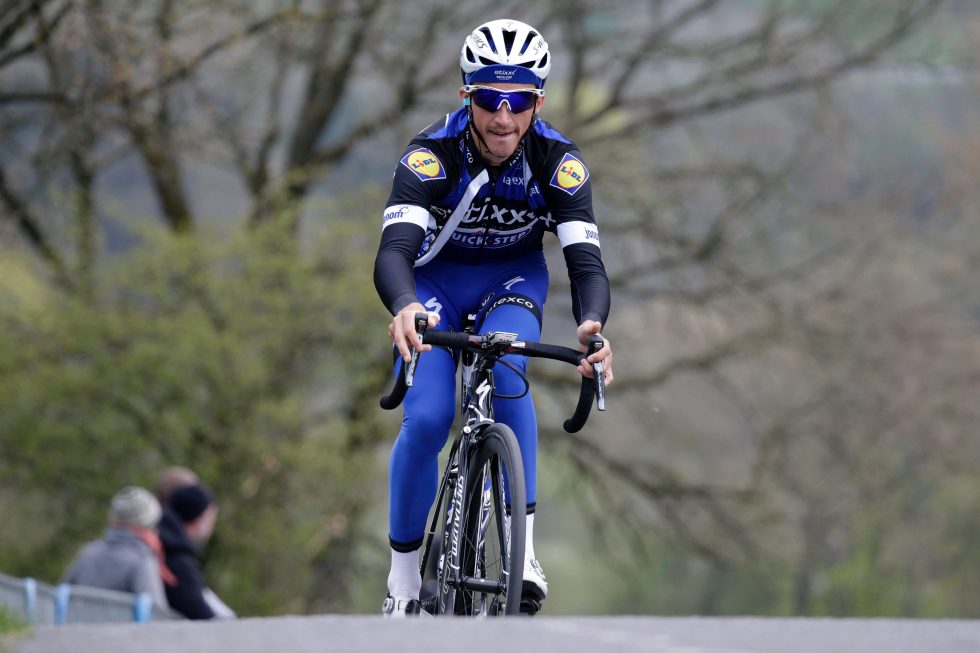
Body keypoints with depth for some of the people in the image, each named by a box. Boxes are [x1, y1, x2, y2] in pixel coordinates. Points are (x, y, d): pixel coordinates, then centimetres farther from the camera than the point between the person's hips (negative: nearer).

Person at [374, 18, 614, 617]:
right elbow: (394, 251, -42)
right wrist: (404, 309, -65)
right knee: (425, 421, -19)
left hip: (513, 277, 1)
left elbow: (586, 260, -32)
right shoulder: (431, 155, -30)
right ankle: (404, 578, 0)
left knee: (504, 370, -32)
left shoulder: (559, 163, -25)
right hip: (436, 279, -1)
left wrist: (591, 323, -55)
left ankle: (520, 546, -26)